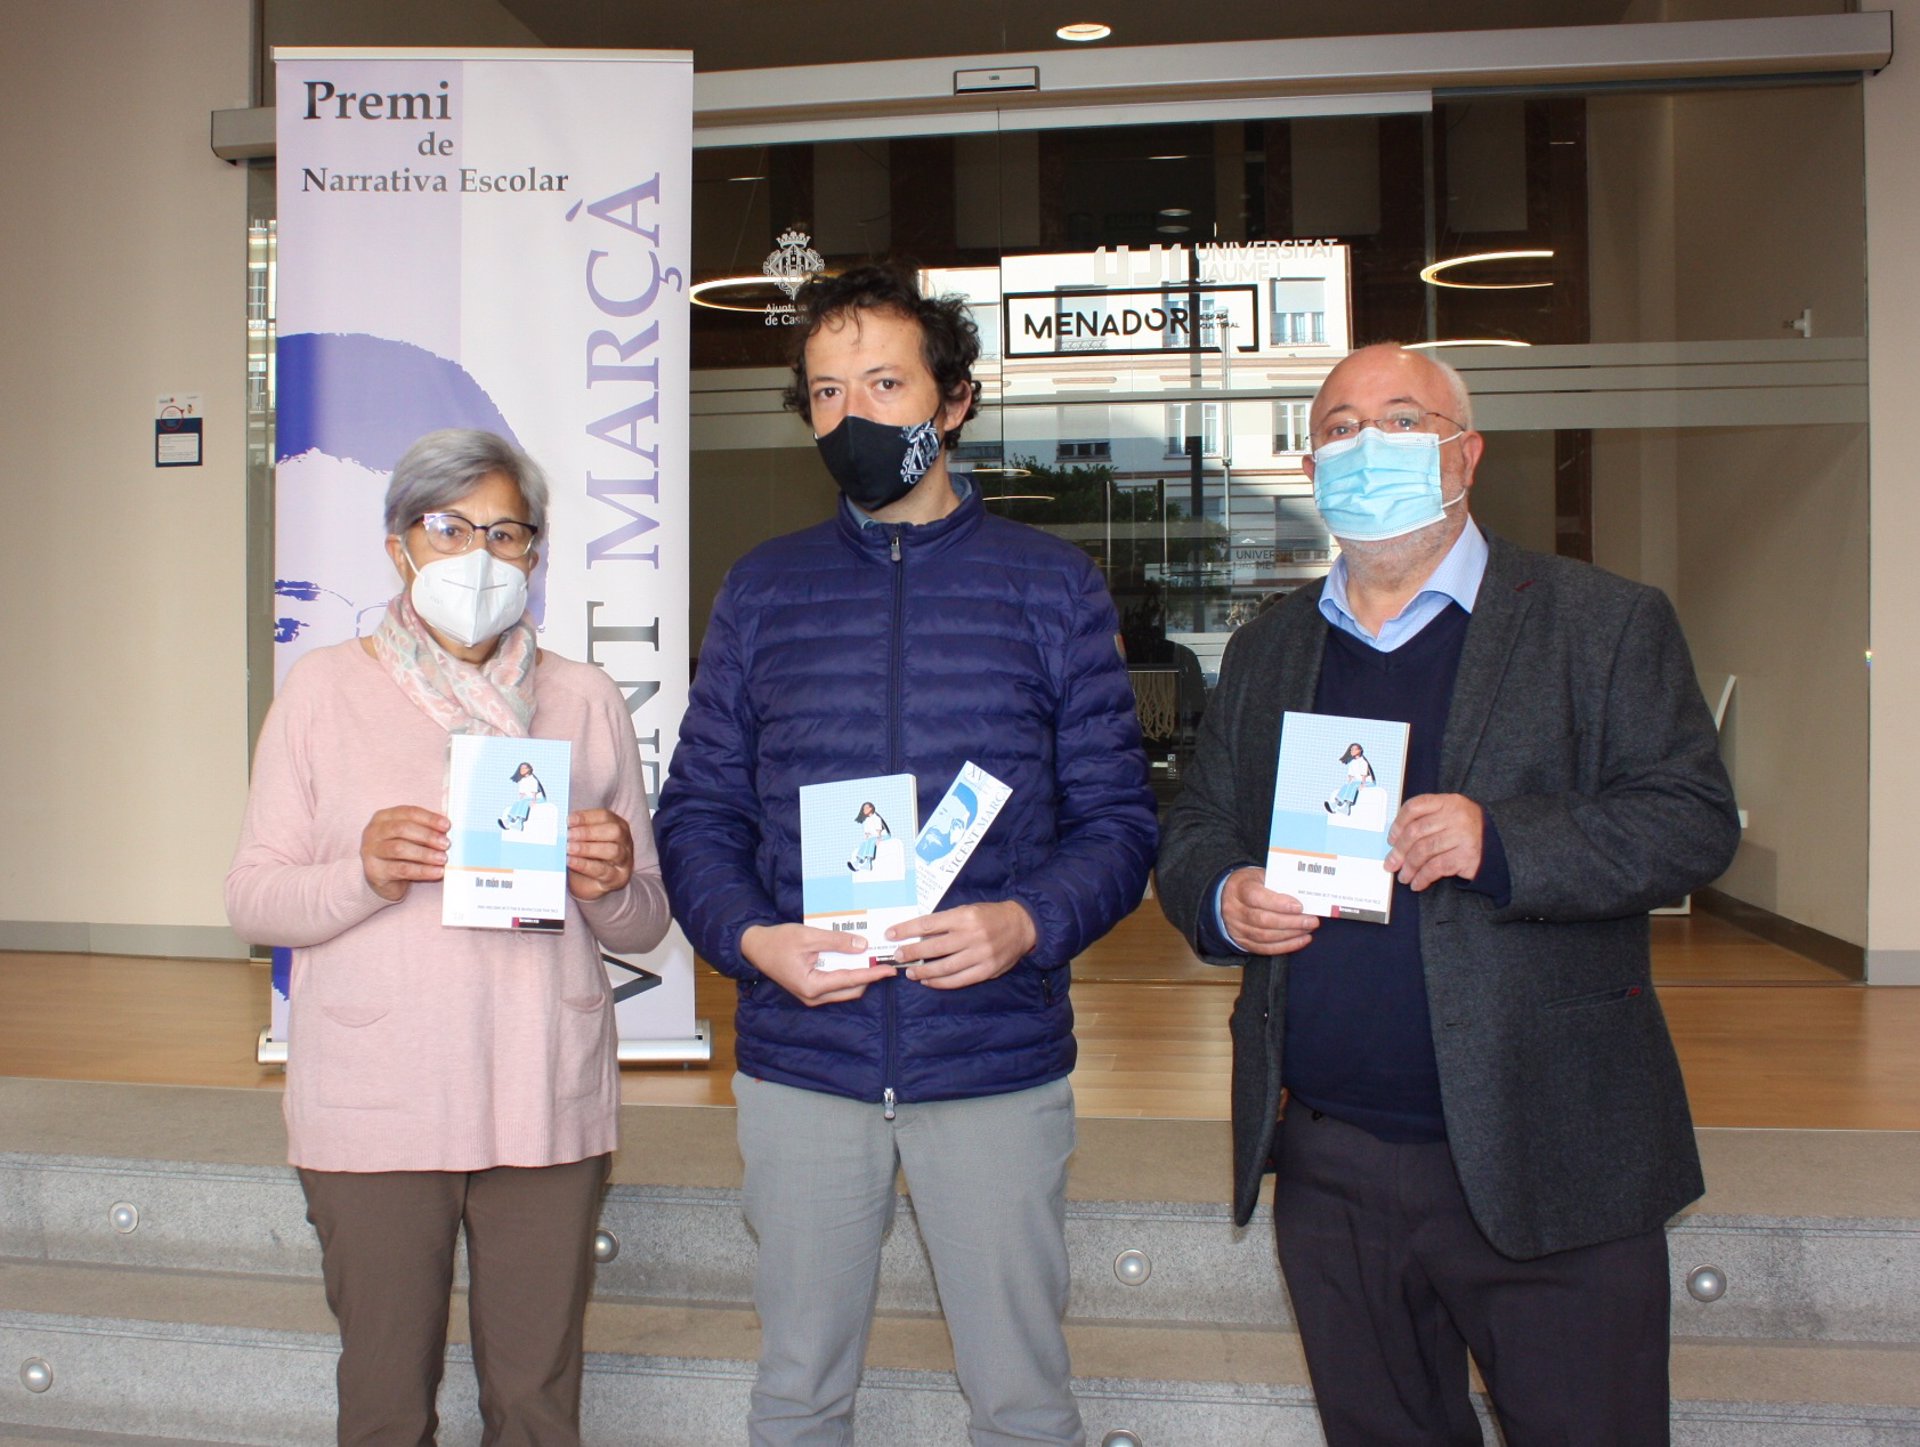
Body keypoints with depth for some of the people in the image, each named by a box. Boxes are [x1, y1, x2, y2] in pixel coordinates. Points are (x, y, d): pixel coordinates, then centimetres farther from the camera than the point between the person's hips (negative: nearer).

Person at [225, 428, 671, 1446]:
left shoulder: (585, 701, 8)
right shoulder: (324, 689, 3)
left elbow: (644, 925, 9)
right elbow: (252, 901, 1)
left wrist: (610, 886, -13)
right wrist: (365, 874, -18)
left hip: (548, 1104, 2)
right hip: (372, 1107, -1)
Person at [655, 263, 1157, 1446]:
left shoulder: (1054, 585, 3)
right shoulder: (763, 590, 8)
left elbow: (1118, 818, 0)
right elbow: (698, 813, 7)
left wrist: (1027, 923, -18)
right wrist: (750, 938, -12)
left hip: (999, 1066, -1)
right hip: (801, 1064, 2)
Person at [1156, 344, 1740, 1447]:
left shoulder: (1606, 624, 1)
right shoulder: (1266, 652, 13)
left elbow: (1696, 818, -7)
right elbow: (1195, 831, 16)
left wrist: (1503, 840, -22)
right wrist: (1222, 900, -8)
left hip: (1543, 1164, -3)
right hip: (1327, 1168, 4)